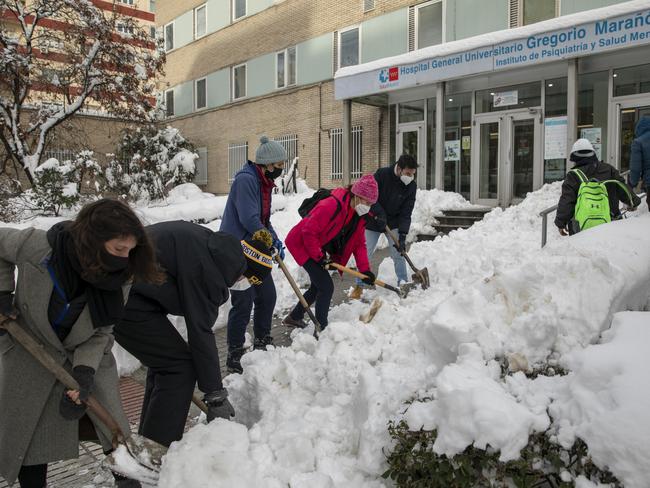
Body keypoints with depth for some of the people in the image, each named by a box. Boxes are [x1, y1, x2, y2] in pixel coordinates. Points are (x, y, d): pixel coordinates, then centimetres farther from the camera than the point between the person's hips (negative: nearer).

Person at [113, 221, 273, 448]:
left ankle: (148, 443, 29)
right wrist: (216, 396, -11)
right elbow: (200, 332, -19)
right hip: (130, 300, -10)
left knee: (165, 360, 18)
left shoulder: (211, 241, 7)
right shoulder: (210, 267, -21)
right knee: (181, 365, -3)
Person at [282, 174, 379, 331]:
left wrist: (365, 269, -11)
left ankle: (294, 317, 37)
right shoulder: (330, 206, -30)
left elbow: (359, 244, 0)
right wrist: (319, 257, -23)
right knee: (326, 287, -13)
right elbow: (308, 232, -30)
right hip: (302, 244, -10)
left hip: (318, 249, 10)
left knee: (318, 286, 19)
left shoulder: (359, 216, -2)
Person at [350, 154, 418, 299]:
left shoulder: (411, 186, -13)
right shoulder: (382, 174, -20)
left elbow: (406, 213, -14)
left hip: (393, 223, 2)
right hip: (373, 222, -1)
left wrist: (402, 235, -23)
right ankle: (359, 286, 14)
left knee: (399, 253, -3)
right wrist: (379, 212, -28)